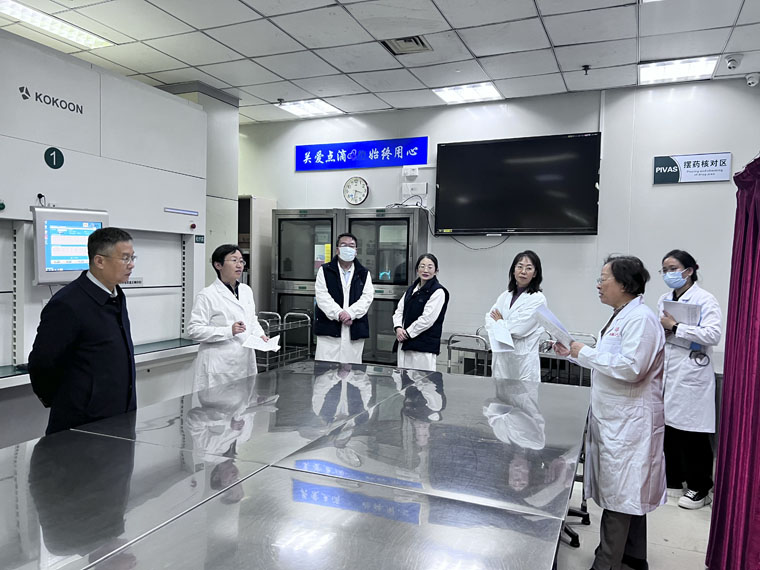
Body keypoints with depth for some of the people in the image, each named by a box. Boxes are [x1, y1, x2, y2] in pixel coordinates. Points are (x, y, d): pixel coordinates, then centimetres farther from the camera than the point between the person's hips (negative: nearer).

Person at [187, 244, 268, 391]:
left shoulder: (246, 291, 12)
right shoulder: (207, 295, -8)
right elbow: (194, 330, -13)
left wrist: (260, 335, 4)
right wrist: (228, 331, -21)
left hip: (245, 362, 6)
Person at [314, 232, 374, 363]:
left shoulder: (364, 273, 13)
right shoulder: (324, 270, 8)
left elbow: (367, 297, 0)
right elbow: (322, 296, -4)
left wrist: (350, 312, -15)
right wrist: (338, 314, -16)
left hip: (355, 332, 1)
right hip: (329, 329, -1)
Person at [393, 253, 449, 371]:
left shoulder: (438, 292, -8)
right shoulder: (412, 289, 16)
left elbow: (427, 319, -15)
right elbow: (399, 310, 14)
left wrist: (408, 333, -10)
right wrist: (398, 328, -4)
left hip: (424, 345, -7)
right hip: (404, 343, 7)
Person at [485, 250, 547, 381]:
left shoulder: (538, 299, -7)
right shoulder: (505, 295, 12)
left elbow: (519, 329, -14)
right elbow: (489, 319, 6)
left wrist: (499, 322, 2)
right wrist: (502, 332, -14)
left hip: (523, 361, -5)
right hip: (501, 358, 5)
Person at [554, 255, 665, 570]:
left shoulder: (641, 319, -17)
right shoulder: (620, 316, 13)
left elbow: (631, 368, -27)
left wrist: (586, 353, -18)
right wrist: (574, 354, 11)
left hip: (629, 422, -10)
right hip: (613, 418, 10)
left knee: (619, 495, -2)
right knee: (628, 494, 20)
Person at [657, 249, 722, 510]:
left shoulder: (705, 300, -8)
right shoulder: (664, 300, 12)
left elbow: (713, 334, -20)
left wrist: (675, 327, -18)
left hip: (691, 376, -6)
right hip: (666, 374, 6)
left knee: (692, 433, 1)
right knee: (668, 427, 12)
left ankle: (699, 488, 16)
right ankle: (672, 478, 28)